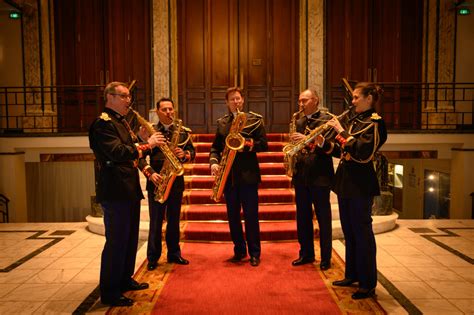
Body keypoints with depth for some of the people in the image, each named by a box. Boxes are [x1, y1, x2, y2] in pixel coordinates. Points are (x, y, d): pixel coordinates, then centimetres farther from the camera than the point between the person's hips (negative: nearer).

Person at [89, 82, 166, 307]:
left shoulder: (121, 122, 19)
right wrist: (146, 145, -20)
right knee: (116, 241, -3)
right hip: (115, 191, -10)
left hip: (130, 189, 10)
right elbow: (117, 153, -25)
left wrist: (145, 143, 1)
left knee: (130, 238, 18)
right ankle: (109, 292, 8)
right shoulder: (103, 123, -13)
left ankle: (125, 279, 33)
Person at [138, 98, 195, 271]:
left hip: (176, 181, 3)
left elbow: (192, 151, 9)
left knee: (174, 220, 12)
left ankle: (174, 254, 25)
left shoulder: (183, 131, 7)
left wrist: (184, 154, -13)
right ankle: (153, 257, 16)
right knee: (155, 221, 4)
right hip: (156, 181, -3)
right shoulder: (149, 130, -2)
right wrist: (150, 173, -19)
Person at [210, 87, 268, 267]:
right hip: (228, 175, 4)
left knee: (251, 215, 1)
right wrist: (213, 162, -7)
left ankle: (254, 253, 13)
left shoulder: (255, 119, 2)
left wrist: (248, 144, -19)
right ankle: (239, 250, 23)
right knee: (232, 215, 10)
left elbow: (264, 144, -2)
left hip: (248, 174, -3)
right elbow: (216, 147, 11)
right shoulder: (221, 122, 12)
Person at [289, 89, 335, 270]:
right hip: (301, 176, 6)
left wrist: (308, 139, -28)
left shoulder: (327, 120, -5)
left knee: (324, 219, 4)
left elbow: (330, 146, -17)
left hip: (320, 176, -6)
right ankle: (306, 254, 26)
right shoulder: (299, 122, 14)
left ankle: (326, 257, 16)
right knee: (302, 218, 12)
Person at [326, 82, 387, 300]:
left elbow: (362, 153, -23)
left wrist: (341, 131, -20)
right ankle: (352, 275, 30)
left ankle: (368, 284, 10)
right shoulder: (353, 120, 14)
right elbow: (341, 151, 14)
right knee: (349, 231, 16)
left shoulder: (374, 122, -10)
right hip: (345, 181, 9)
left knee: (362, 232, -2)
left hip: (361, 183, -8)